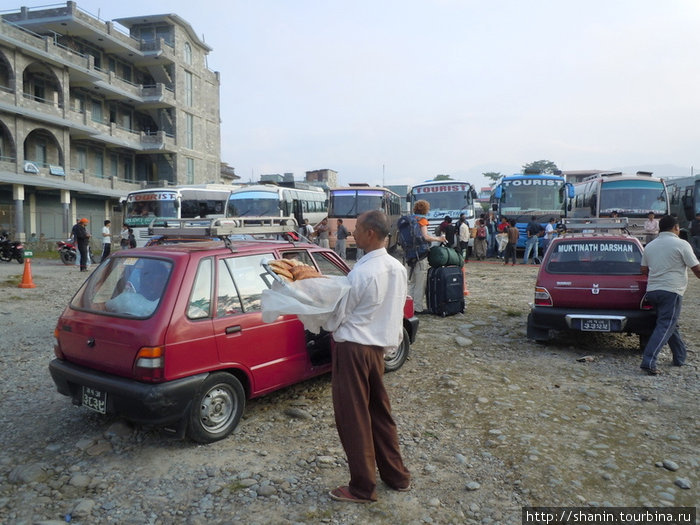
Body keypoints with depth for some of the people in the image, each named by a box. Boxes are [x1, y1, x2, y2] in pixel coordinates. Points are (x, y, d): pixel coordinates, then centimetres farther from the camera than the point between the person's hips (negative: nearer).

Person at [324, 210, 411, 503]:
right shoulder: (397, 268, 2)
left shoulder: (361, 273, -22)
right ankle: (396, 476, 32)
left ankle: (362, 488, 19)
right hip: (379, 346, 8)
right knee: (380, 413, 19)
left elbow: (336, 317, -13)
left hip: (353, 349, -8)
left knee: (353, 418, 5)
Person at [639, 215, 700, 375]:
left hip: (651, 290, 7)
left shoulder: (650, 246, 11)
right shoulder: (681, 244, -6)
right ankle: (648, 361, -18)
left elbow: (644, 270, 17)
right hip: (671, 291, -7)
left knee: (671, 325, 20)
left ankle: (680, 357, 29)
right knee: (665, 327, -8)